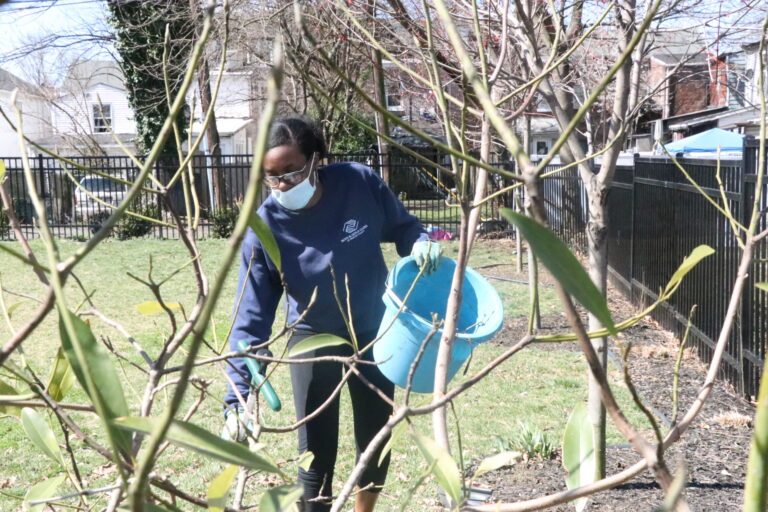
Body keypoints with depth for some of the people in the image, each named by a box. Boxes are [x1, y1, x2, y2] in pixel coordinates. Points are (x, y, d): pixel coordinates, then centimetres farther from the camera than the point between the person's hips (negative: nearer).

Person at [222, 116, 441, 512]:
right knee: (316, 452, -1)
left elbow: (400, 225, -2)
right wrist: (237, 396, -29)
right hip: (313, 338, -2)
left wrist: (420, 242, -25)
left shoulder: (360, 182, -21)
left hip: (373, 330, 2)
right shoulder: (264, 228, -24)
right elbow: (250, 317, -22)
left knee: (375, 439, 16)